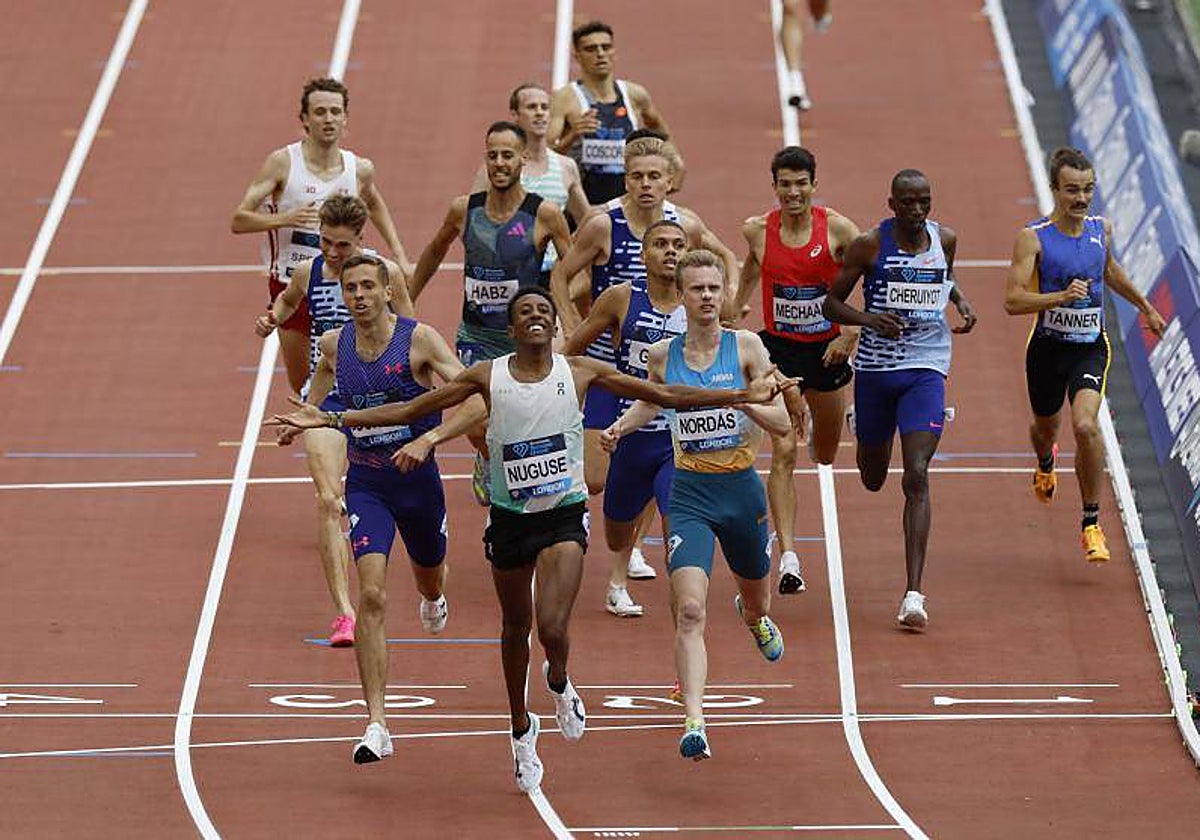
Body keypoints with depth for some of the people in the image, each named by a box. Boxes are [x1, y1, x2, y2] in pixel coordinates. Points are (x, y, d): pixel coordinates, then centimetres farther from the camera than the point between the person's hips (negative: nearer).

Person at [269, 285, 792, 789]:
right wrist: (333, 420, -6)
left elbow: (667, 396, -2)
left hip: (565, 516, -1)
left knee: (552, 627, -17)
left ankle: (559, 682, 20)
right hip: (509, 519, 1)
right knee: (516, 628, 15)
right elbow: (410, 410, 0)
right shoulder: (488, 376, -4)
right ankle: (521, 729, 36)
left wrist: (743, 396, -7)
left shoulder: (580, 373, -5)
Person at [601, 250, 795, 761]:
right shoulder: (662, 355, 2)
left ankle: (753, 617, 62)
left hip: (741, 489, 1)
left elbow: (782, 423, -7)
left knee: (757, 602, 23)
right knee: (689, 611, -19)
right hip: (689, 493, -1)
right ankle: (694, 723, -25)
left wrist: (740, 399, -24)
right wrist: (621, 426, 6)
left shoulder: (746, 347, -4)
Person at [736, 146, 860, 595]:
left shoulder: (837, 229, -13)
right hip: (779, 348, -1)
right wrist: (738, 306, 21)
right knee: (783, 454, -14)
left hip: (827, 349, 1)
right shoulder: (758, 230, -8)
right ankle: (788, 558, -18)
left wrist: (854, 330, -16)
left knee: (825, 455, 19)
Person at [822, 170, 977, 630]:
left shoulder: (944, 239, 2)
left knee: (917, 477, -15)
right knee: (873, 480, 16)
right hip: (875, 367, 0)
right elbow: (831, 303, -3)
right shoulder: (870, 245, -8)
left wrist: (961, 300, 4)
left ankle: (914, 594, -18)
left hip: (925, 370, 0)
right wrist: (869, 318, -22)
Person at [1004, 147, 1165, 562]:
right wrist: (1061, 296, -34)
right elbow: (1013, 301, -21)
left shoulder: (1101, 228, 0)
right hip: (1048, 348, -1)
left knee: (1086, 426, -21)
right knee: (1046, 427, 21)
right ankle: (1045, 465, 61)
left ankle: (1092, 524, -10)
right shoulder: (1033, 238, -15)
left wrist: (1145, 306, 32)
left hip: (1091, 347, 1)